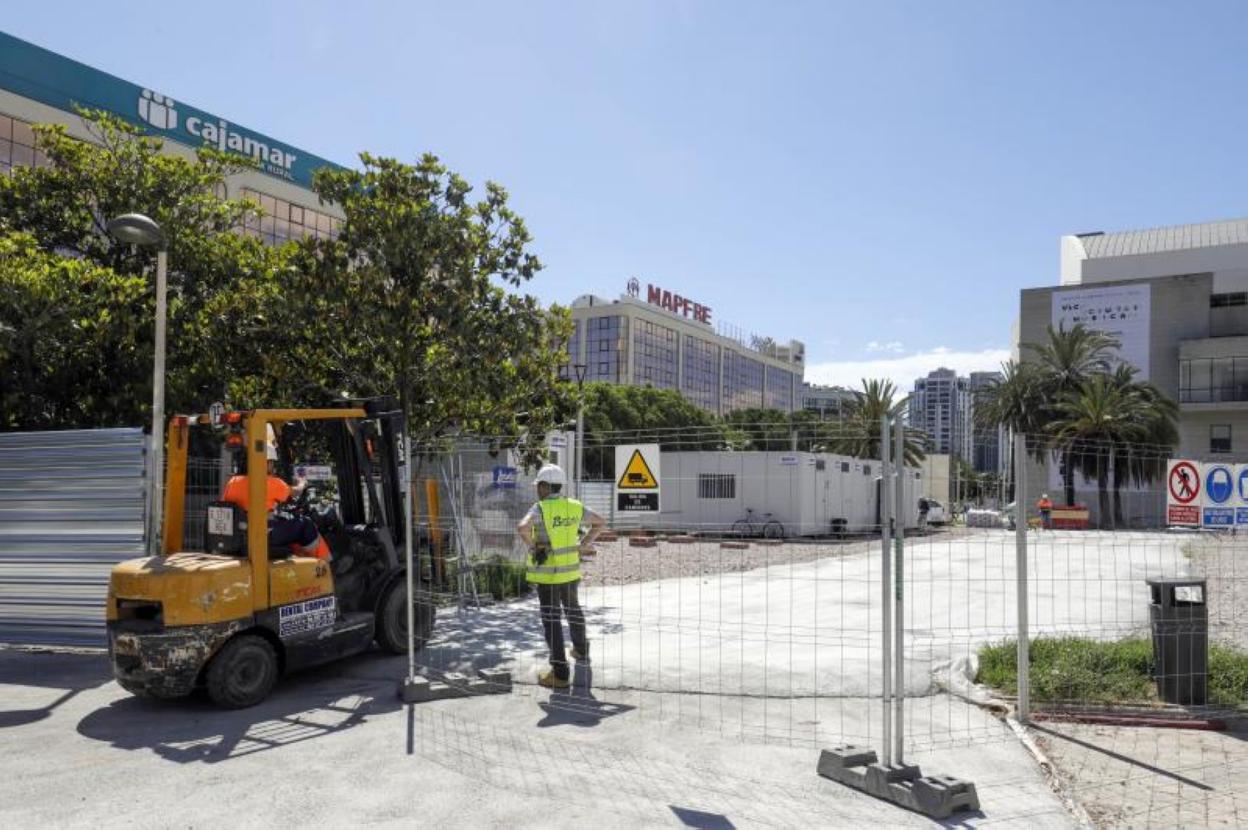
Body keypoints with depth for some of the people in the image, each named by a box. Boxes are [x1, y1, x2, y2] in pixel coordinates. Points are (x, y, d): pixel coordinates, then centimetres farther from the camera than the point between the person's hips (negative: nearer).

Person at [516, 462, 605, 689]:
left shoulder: (541, 508, -15)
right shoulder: (575, 506, 2)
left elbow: (522, 528, -33)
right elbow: (600, 523, 12)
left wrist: (532, 547, -16)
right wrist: (582, 545, 12)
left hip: (548, 573, -6)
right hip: (571, 569, 6)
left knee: (551, 620, 1)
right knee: (572, 608, 27)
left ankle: (560, 674, 2)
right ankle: (581, 650, 47)